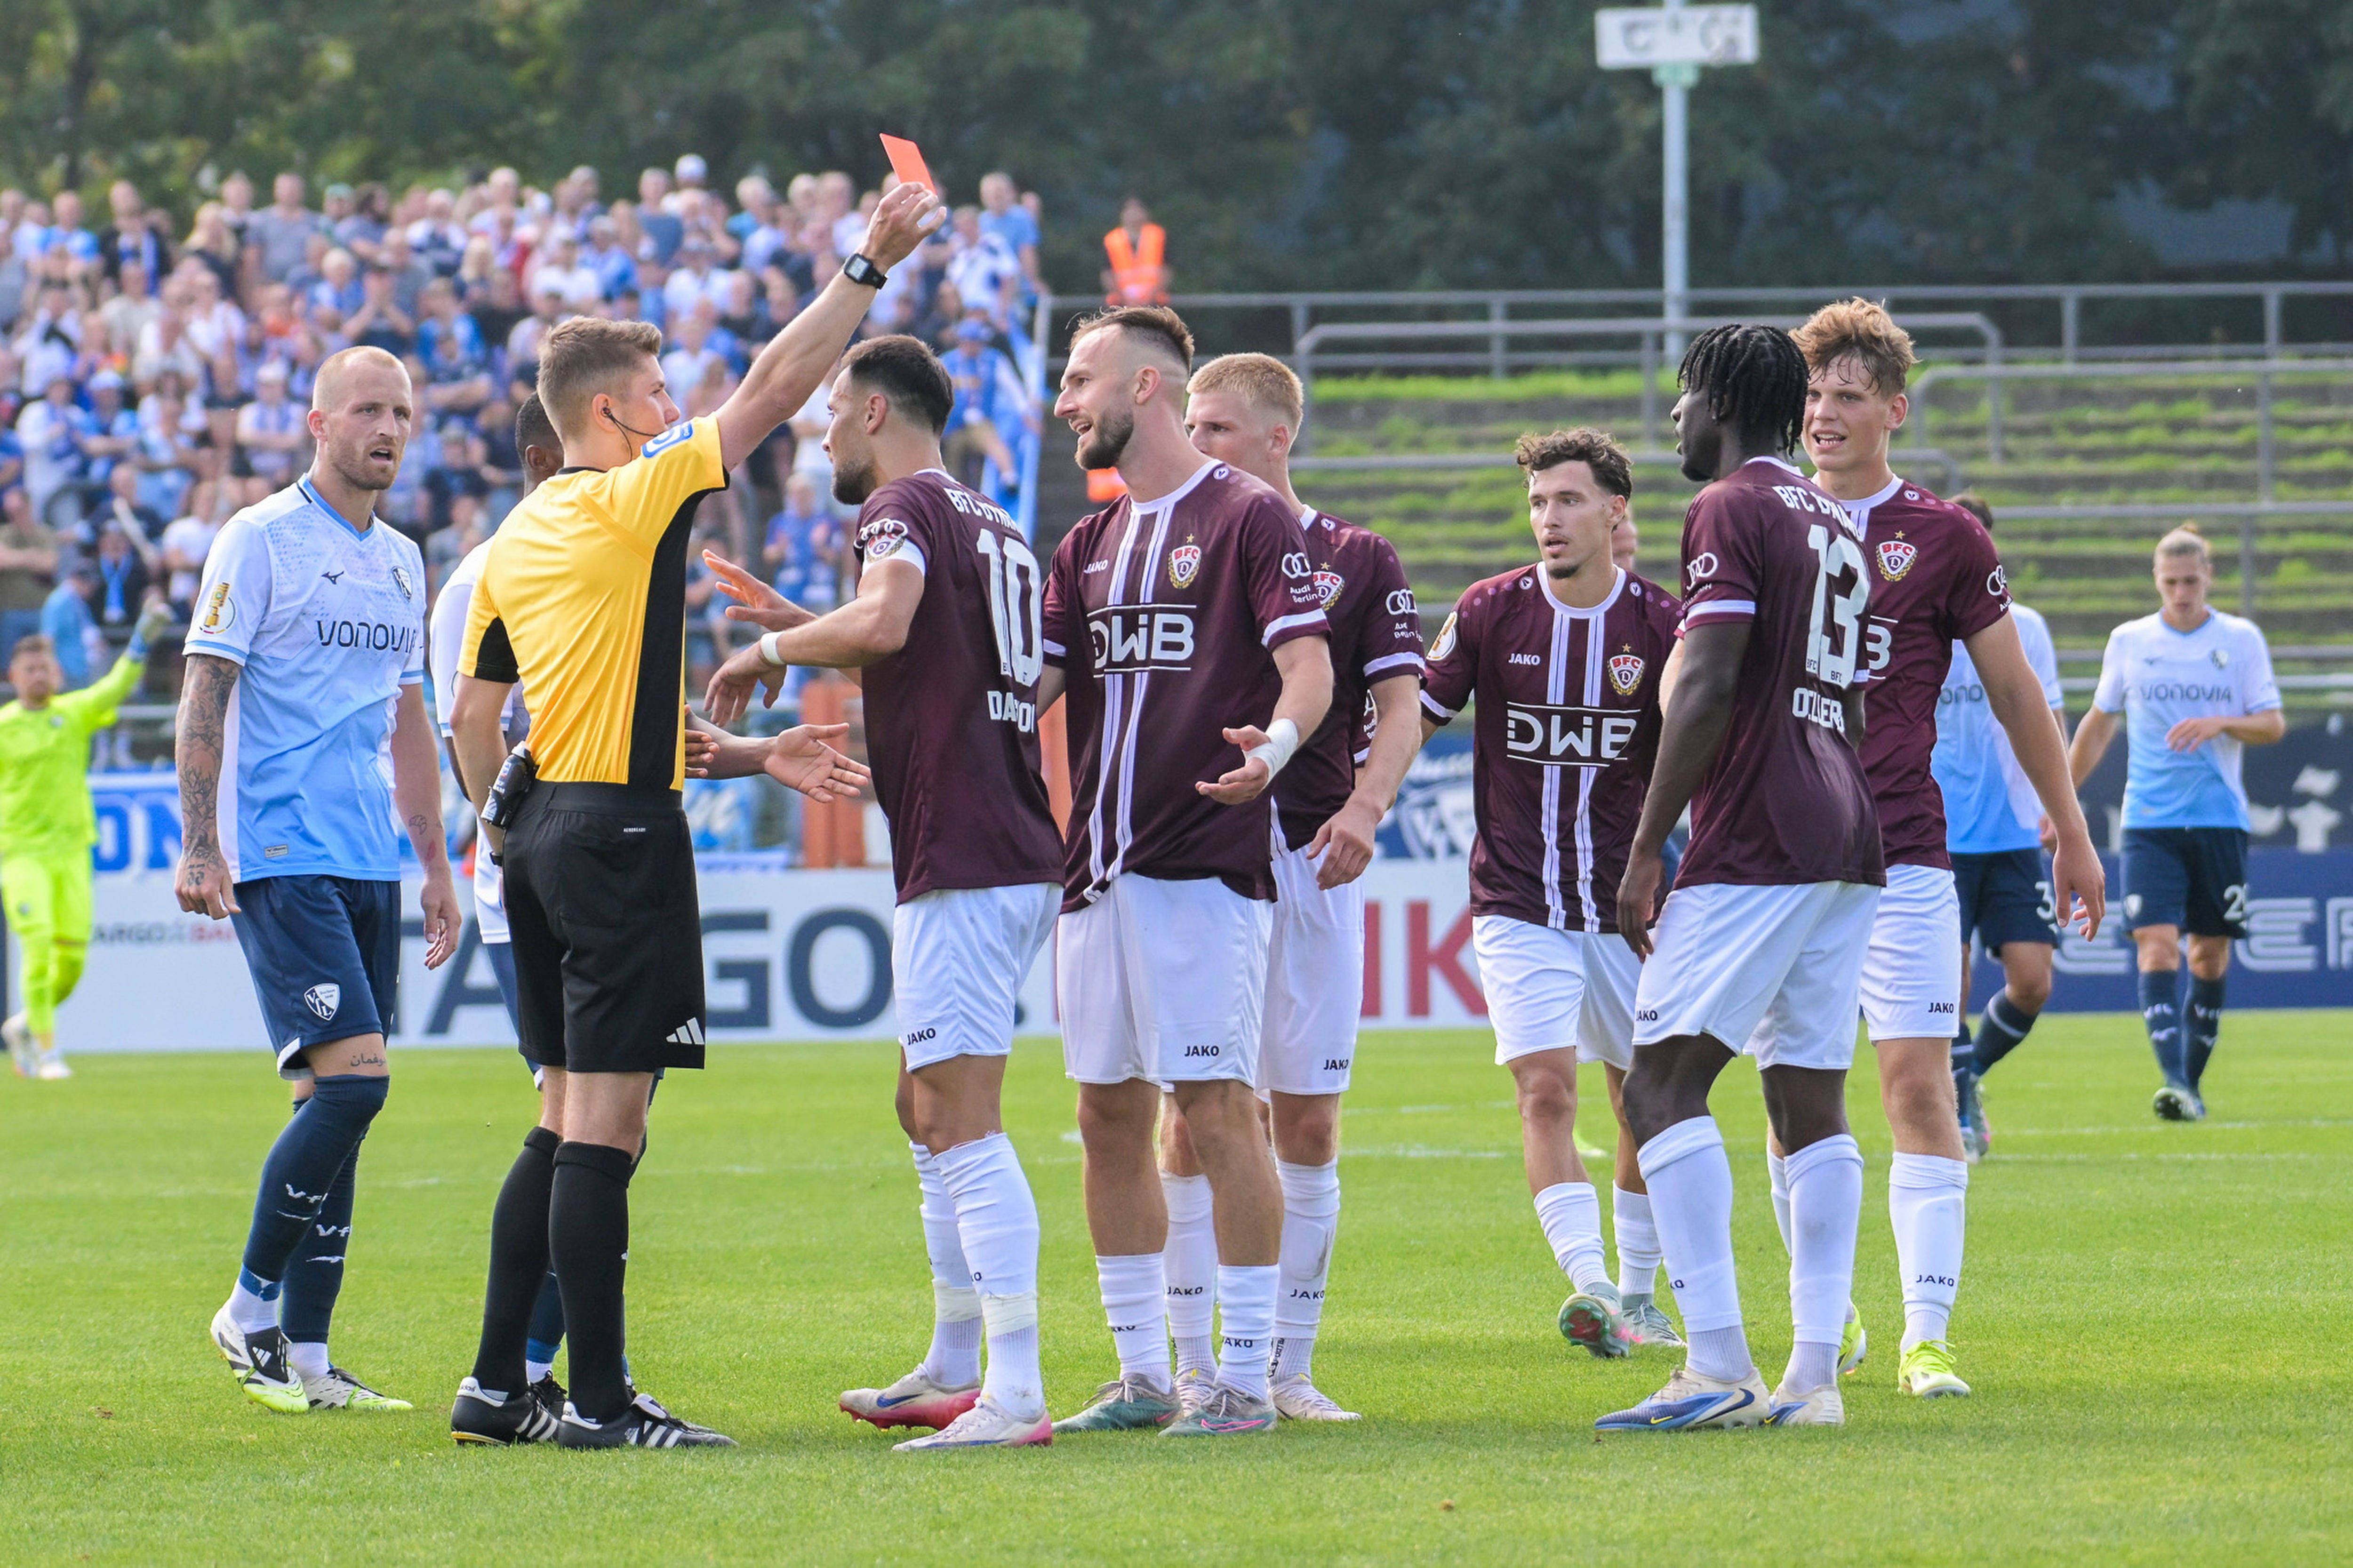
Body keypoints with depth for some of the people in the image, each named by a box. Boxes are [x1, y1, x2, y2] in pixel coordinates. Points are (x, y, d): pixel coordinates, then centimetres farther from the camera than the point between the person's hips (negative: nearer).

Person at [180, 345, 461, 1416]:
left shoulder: (401, 562, 17)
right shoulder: (259, 541, -5)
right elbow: (205, 696, -8)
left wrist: (435, 864, 22)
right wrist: (200, 847, -15)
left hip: (368, 864, 7)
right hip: (280, 857, -7)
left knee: (339, 1101, 4)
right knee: (351, 1078, -17)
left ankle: (304, 1357, 6)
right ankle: (251, 1309, -4)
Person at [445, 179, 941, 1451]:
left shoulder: (516, 538, 12)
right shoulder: (635, 500, -10)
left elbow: (473, 710, 17)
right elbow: (773, 388, -10)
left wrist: (497, 827, 26)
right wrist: (868, 268, -5)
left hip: (545, 833, 8)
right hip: (624, 834, -8)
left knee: (566, 1123, 13)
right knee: (604, 1129, -8)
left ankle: (498, 1384, 12)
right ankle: (601, 1402, -8)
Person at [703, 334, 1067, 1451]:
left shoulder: (905, 507, -8)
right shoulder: (991, 525, 20)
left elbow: (884, 620, -29)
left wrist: (773, 646, -13)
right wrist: (807, 637, 30)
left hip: (961, 865, -10)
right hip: (1019, 857, 10)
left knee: (964, 1126, -12)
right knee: (928, 1109, 18)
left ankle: (1016, 1393, -18)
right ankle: (952, 1369, 23)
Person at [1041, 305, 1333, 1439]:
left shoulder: (1248, 519, -3)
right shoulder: (1088, 547, 19)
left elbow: (1309, 666, -11)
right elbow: (1027, 686, 19)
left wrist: (1278, 737, -30)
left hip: (1204, 864, -8)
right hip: (1097, 868, 8)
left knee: (1217, 1110, -10)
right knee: (1110, 1119, 8)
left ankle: (1246, 1378, -7)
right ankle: (1141, 1375, 14)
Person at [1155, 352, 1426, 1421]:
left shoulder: (1358, 561, 7)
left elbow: (1400, 706, 3)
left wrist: (1364, 808, -15)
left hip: (1310, 863, 0)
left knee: (1308, 1122, 1)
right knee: (1189, 1121, -3)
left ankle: (1291, 1370, 7)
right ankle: (1191, 1370, 1)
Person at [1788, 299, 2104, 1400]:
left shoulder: (1942, 537, 3)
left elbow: (2014, 692, 9)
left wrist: (2072, 835, 11)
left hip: (1901, 856, -2)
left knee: (1920, 1085, -10)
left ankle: (1926, 1339, -9)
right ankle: (1828, 1324, 17)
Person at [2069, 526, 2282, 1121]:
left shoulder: (2241, 640, 3)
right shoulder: (2129, 642, 6)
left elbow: (2273, 724, 0)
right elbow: (2098, 725, 17)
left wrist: (2219, 723, -19)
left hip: (2219, 820, 0)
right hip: (2149, 822, 0)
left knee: (2211, 954, 6)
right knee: (2157, 946, -15)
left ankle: (2193, 1079, 20)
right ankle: (2173, 1082, -23)